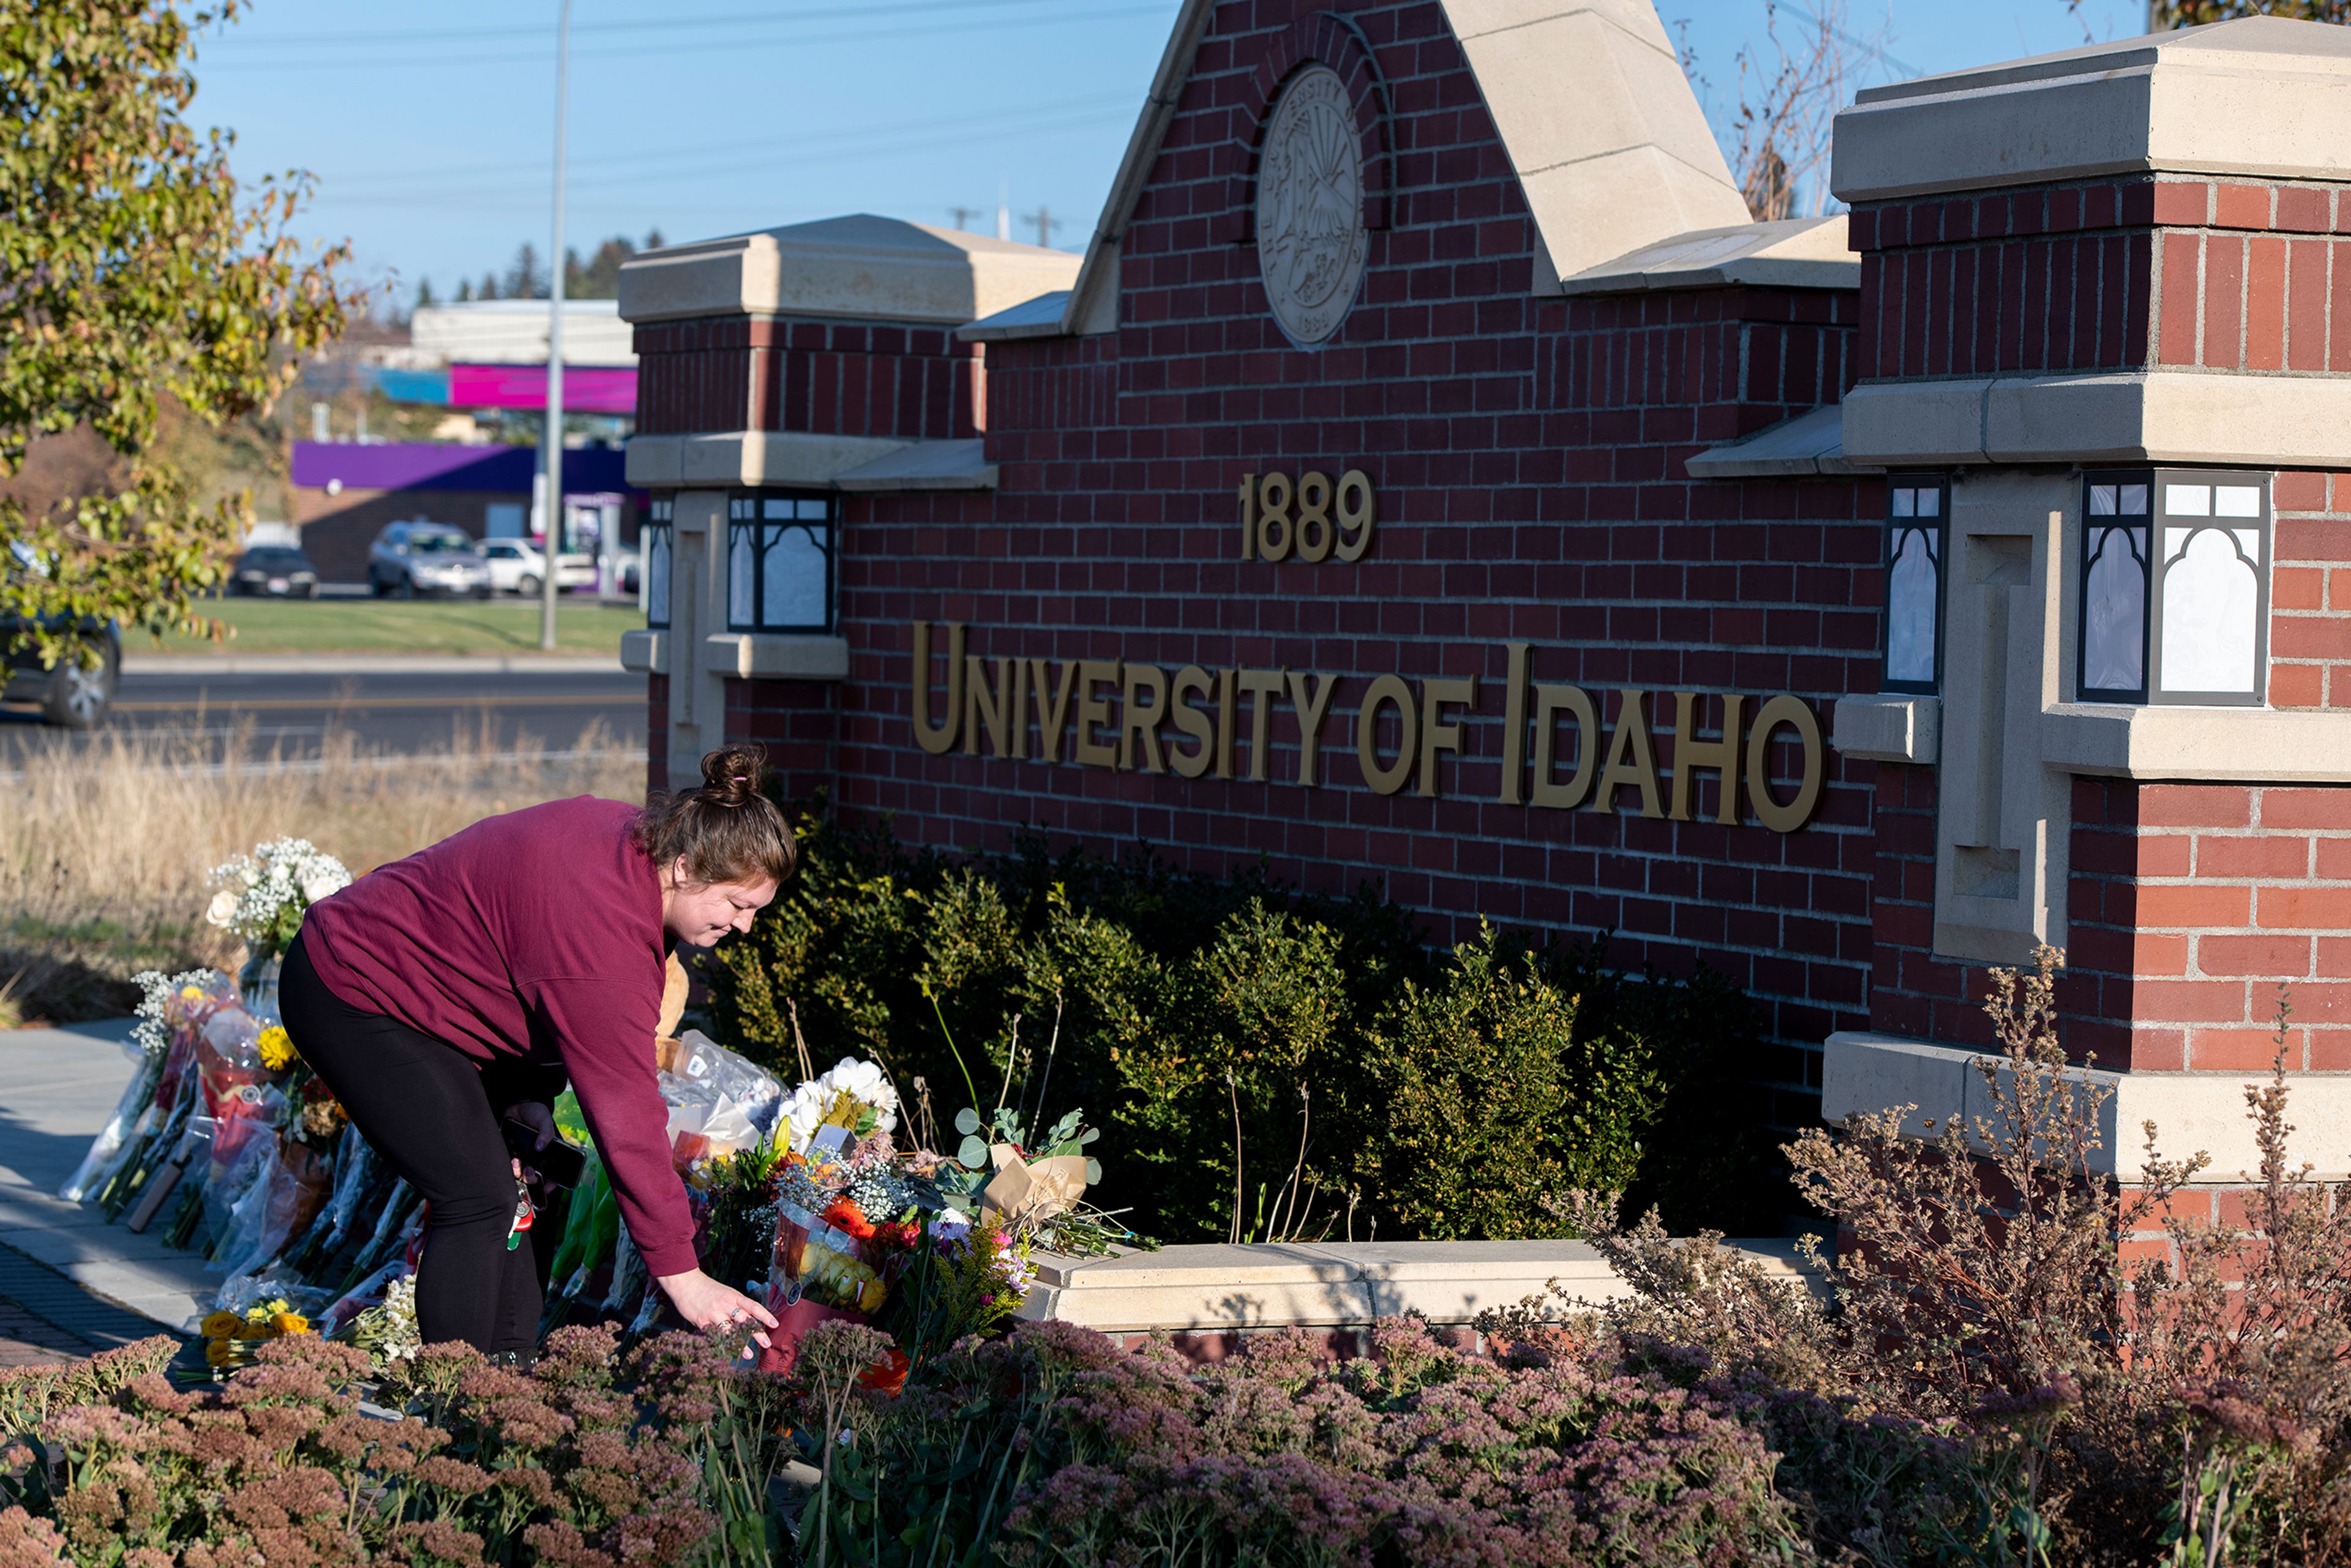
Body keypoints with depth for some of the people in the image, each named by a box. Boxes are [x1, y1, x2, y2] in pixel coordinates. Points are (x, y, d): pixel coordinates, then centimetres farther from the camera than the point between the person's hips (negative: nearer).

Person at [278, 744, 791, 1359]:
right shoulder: (602, 937, -33)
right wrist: (680, 1274, -25)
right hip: (351, 1000, -11)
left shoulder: (630, 839, -3)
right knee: (479, 1198, -15)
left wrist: (530, 1093, 1)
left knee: (519, 1185, 9)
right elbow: (625, 1112, -29)